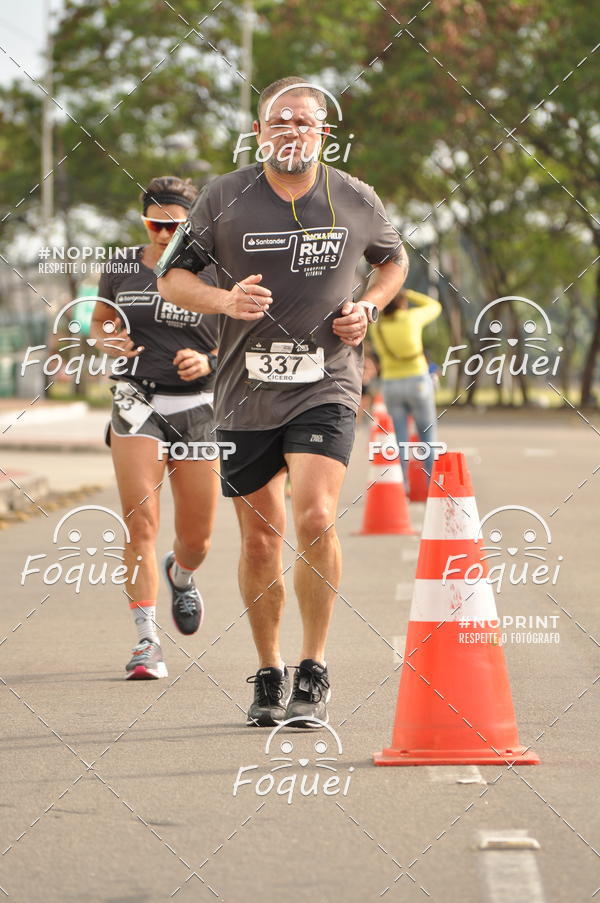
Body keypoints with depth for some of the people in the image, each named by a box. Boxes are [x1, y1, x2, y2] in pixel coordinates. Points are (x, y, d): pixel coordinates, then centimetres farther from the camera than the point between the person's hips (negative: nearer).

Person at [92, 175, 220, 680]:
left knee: (197, 538, 7)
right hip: (138, 403, 0)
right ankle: (147, 641, -8)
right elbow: (99, 321, 18)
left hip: (199, 407, 0)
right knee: (140, 524, -13)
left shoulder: (215, 274, -1)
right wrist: (108, 341, -5)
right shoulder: (122, 270, 4)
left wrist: (209, 361, -16)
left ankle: (180, 577, 45)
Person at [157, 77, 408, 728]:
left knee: (315, 517, -20)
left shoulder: (355, 200, 1)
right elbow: (170, 277, 3)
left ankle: (312, 675, -8)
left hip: (326, 387, -1)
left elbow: (393, 259, 20)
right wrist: (225, 300, -16)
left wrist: (367, 307, 1)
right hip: (246, 392, 1)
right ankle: (268, 676, 25)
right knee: (260, 536, 7)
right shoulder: (223, 198, -2)